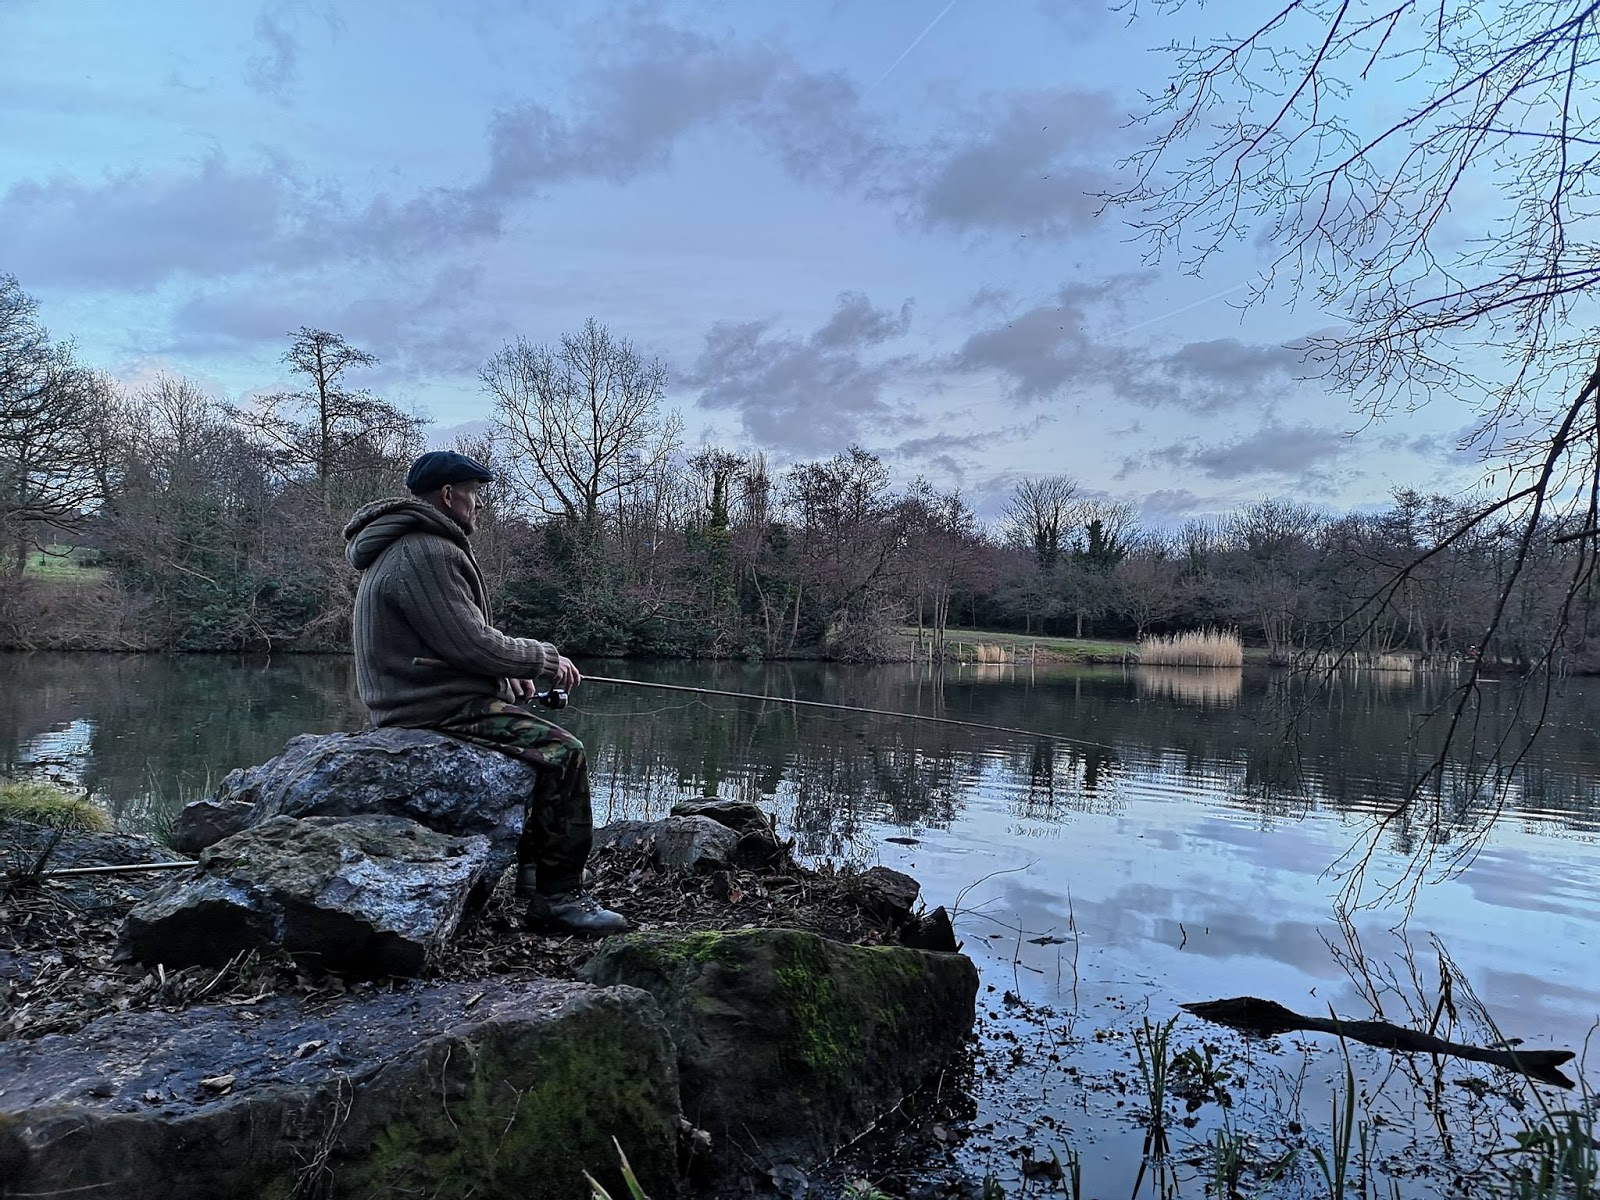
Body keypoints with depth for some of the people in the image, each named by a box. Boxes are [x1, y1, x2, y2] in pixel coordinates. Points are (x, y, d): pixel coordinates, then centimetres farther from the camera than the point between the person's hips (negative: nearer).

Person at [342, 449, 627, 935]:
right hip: (437, 710, -12)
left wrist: (509, 674, 11)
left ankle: (532, 867, 28)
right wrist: (546, 660, -9)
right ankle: (558, 898, -13)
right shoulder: (424, 554, -18)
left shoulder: (412, 547, 18)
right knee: (562, 752, -17)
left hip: (425, 700, 12)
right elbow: (471, 644, -23)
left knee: (540, 734, 23)